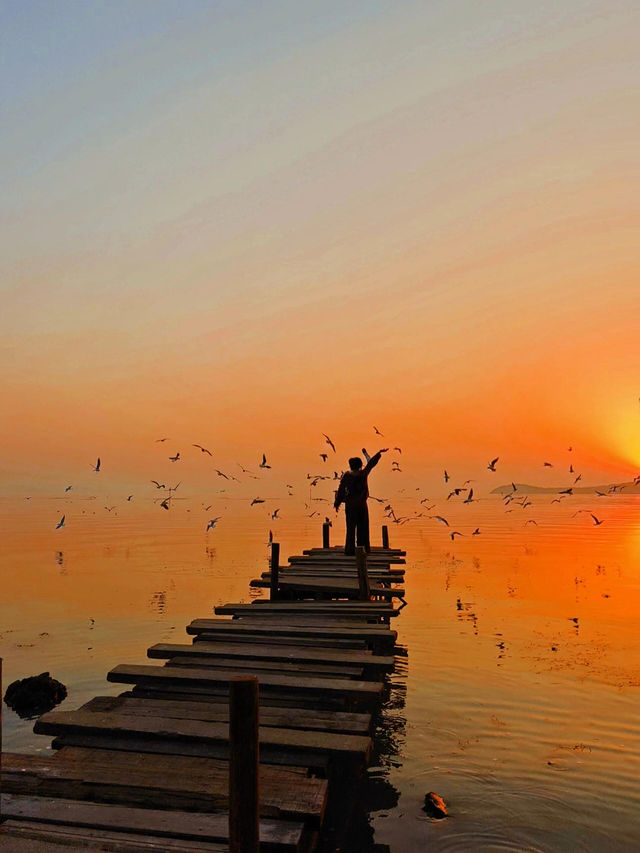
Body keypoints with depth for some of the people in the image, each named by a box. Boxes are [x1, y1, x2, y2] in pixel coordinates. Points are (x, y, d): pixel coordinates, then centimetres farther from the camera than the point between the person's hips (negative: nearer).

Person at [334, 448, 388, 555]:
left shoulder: (346, 475, -6)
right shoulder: (363, 473, -3)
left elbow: (341, 490, -5)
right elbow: (371, 463, 12)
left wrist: (337, 503, 3)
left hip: (350, 505, -1)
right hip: (362, 504, 1)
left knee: (351, 527, 3)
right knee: (362, 528, 8)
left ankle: (350, 549, 1)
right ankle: (363, 549, 9)